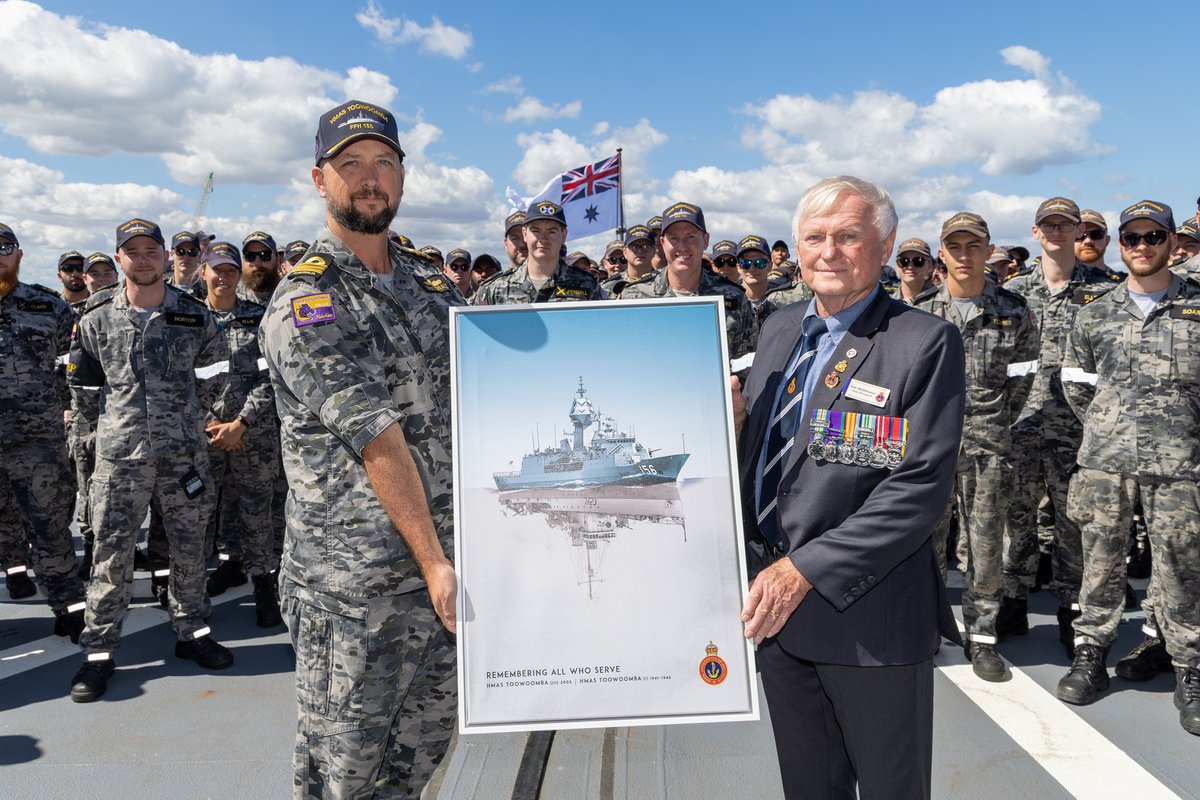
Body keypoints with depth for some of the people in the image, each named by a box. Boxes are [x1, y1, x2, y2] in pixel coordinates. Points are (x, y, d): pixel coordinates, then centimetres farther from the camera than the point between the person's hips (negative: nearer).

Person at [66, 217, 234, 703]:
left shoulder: (195, 314, 4)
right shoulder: (96, 318, 3)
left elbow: (214, 372, 14)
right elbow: (82, 378, 14)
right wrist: (116, 412, 11)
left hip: (185, 452, 1)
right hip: (119, 453, -1)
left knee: (189, 549, 9)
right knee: (111, 553, 2)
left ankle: (192, 632, 25)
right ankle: (99, 651, 14)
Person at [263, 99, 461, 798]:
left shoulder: (432, 281, 10)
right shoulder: (306, 302, -11)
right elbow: (377, 441, -18)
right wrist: (431, 559, -19)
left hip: (446, 556, 6)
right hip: (352, 582, -6)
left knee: (429, 736, 19)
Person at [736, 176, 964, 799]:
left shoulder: (926, 342, -11)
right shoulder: (777, 328, 9)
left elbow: (921, 488, -18)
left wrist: (806, 570, -21)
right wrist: (735, 424, -6)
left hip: (869, 615, -5)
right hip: (773, 603, 6)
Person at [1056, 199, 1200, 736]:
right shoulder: (1095, 315, 9)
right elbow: (1075, 387, 15)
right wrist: (1109, 430, 13)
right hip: (1105, 460, 2)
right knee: (1100, 561, 8)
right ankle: (1091, 653, 20)